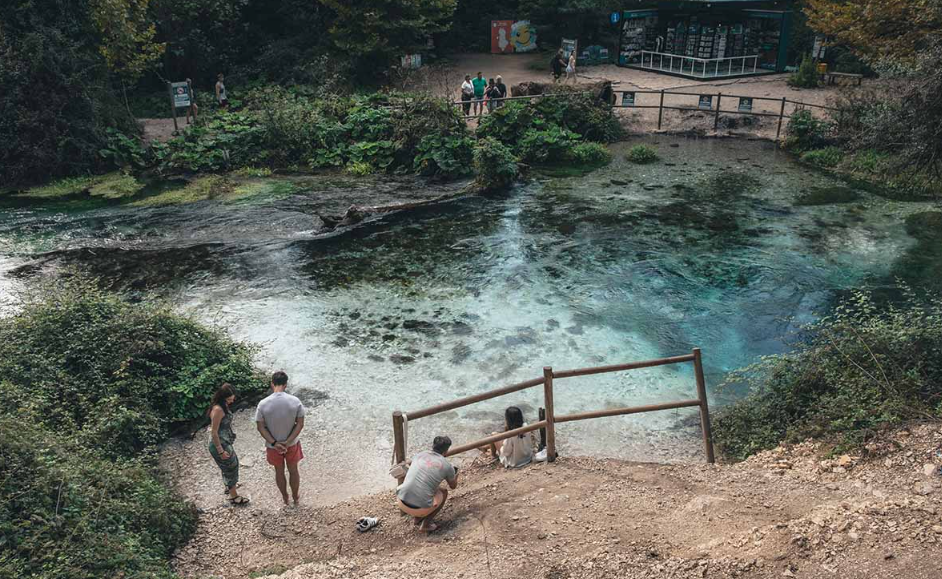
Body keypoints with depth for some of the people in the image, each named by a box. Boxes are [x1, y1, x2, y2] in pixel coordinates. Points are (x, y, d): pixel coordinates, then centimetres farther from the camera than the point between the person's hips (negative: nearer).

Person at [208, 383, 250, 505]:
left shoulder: (223, 406, 0)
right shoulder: (218, 409, -29)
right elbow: (214, 432, -26)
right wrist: (221, 451, -21)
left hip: (225, 442, 10)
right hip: (220, 444, -10)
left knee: (233, 462, 29)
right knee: (231, 467, 7)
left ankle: (229, 485, 52)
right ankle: (233, 496, 25)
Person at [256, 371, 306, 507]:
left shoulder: (263, 404, -19)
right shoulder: (295, 401, -19)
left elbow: (260, 427, -15)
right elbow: (300, 424, -16)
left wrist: (274, 443, -14)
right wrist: (288, 442, -15)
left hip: (273, 445, 0)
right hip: (292, 444, 0)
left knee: (279, 471, 23)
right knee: (293, 470, 23)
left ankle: (285, 498, 43)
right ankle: (295, 497, 42)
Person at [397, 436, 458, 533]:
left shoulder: (419, 455, 11)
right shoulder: (447, 466, 2)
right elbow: (453, 486, 24)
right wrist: (456, 475, 48)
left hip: (402, 503, 4)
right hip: (420, 508, -4)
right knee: (443, 492, 24)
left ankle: (418, 518, 29)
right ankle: (425, 525, 15)